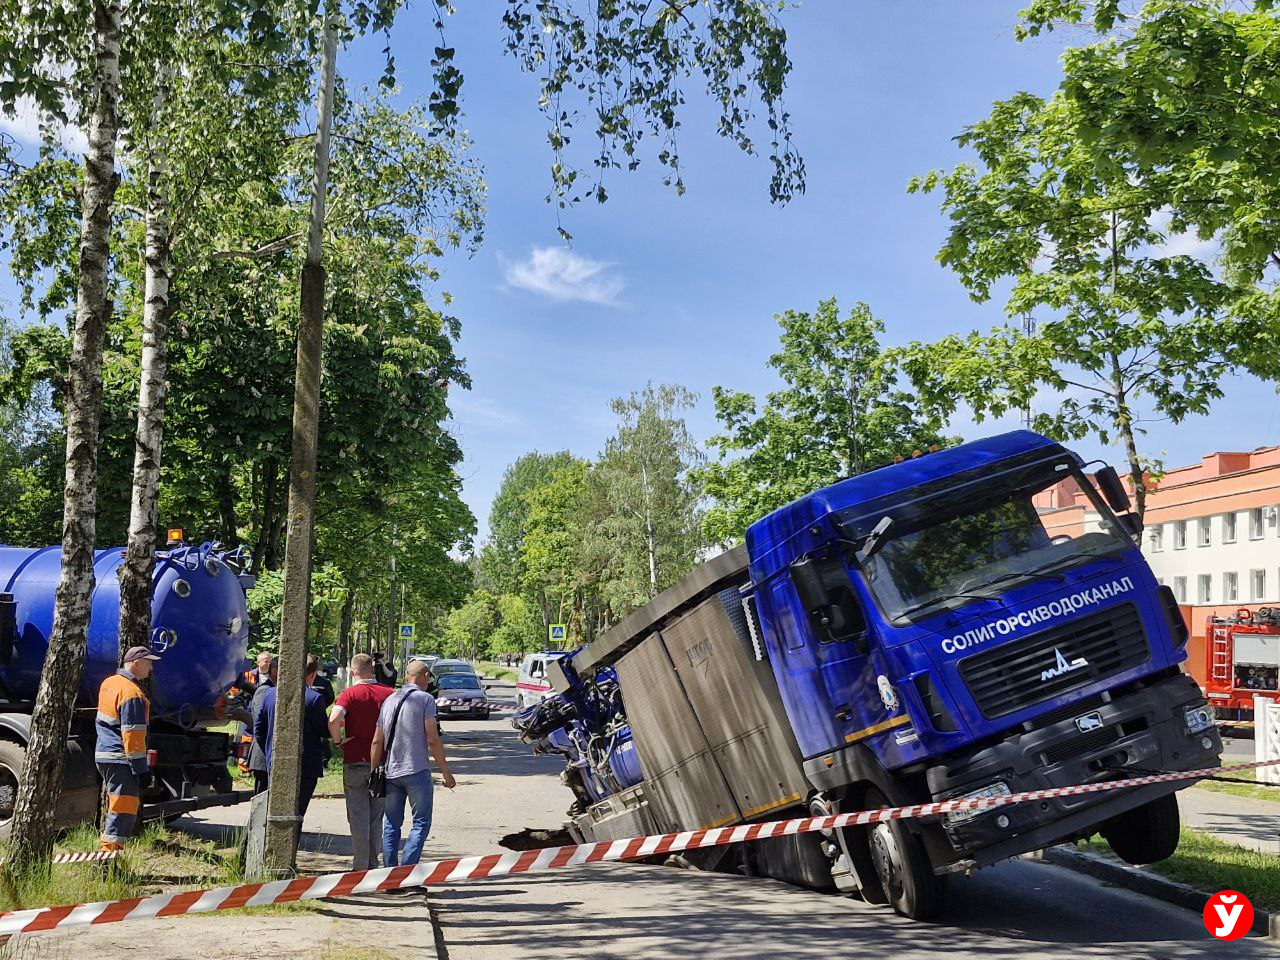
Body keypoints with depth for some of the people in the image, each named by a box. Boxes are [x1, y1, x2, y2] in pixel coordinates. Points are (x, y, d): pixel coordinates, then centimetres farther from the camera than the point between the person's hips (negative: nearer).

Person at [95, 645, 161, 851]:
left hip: (103, 755, 10)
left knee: (116, 803, 19)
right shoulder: (132, 694, -18)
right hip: (120, 759, -10)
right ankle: (111, 848, -9)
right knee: (125, 806, -7)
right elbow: (133, 735, -20)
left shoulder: (108, 683, 11)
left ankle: (106, 844, 24)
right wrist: (141, 768, -16)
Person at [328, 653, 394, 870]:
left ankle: (360, 866, 5)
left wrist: (337, 740, -8)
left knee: (358, 817, 5)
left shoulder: (349, 694, -7)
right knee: (377, 816, 13)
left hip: (354, 762, -2)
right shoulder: (388, 693, 2)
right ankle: (373, 864, 16)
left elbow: (334, 719, -24)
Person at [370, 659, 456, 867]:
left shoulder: (389, 700, 11)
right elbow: (433, 740, -10)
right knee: (421, 823, 2)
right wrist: (446, 773, -4)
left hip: (391, 772, 5)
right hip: (417, 771, -5)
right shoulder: (425, 699, -5)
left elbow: (377, 742, 9)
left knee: (391, 824, 13)